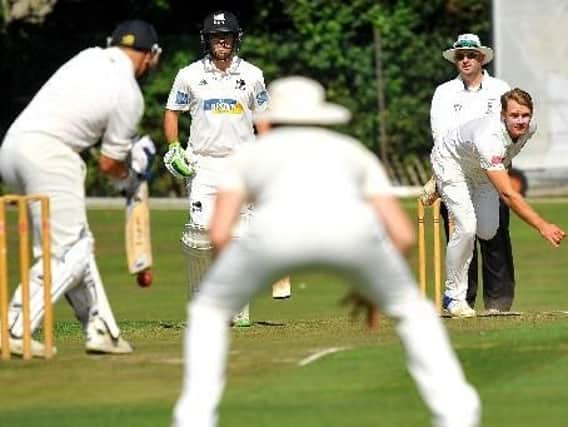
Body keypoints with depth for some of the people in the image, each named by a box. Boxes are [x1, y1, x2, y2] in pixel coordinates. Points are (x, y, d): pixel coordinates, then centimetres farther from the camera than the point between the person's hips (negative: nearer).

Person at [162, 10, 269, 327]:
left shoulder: (252, 75, 7)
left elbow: (262, 117, 13)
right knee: (200, 234, -14)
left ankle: (238, 309, 4)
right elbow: (172, 112, 12)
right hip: (203, 164, -1)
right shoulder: (190, 75, 3)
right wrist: (174, 147, -3)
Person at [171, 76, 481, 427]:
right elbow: (403, 236, 32)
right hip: (350, 227, 1)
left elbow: (219, 234, 24)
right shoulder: (355, 153, 40)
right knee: (410, 307, 30)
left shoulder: (249, 155, 37)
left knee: (209, 310, 26)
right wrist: (373, 288, 49)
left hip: (281, 229, -1)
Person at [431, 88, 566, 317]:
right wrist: (542, 226, -54)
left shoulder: (530, 128, -23)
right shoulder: (489, 140, -46)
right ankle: (454, 296, -8)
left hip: (482, 172, 7)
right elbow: (508, 194, -50)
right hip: (452, 164, -7)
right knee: (466, 228, -22)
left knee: (488, 232, 0)